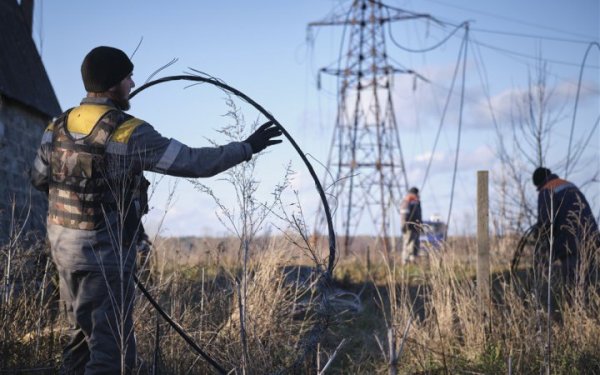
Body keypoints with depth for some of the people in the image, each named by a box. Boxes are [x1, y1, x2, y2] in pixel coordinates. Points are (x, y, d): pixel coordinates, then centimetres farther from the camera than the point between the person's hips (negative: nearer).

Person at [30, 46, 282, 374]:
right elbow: (194, 162, -16)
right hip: (104, 253, -8)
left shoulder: (58, 126, 4)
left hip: (63, 246, 8)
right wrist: (247, 148, -6)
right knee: (111, 347, -3)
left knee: (83, 335, 21)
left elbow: (39, 178, 16)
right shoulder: (130, 133, -17)